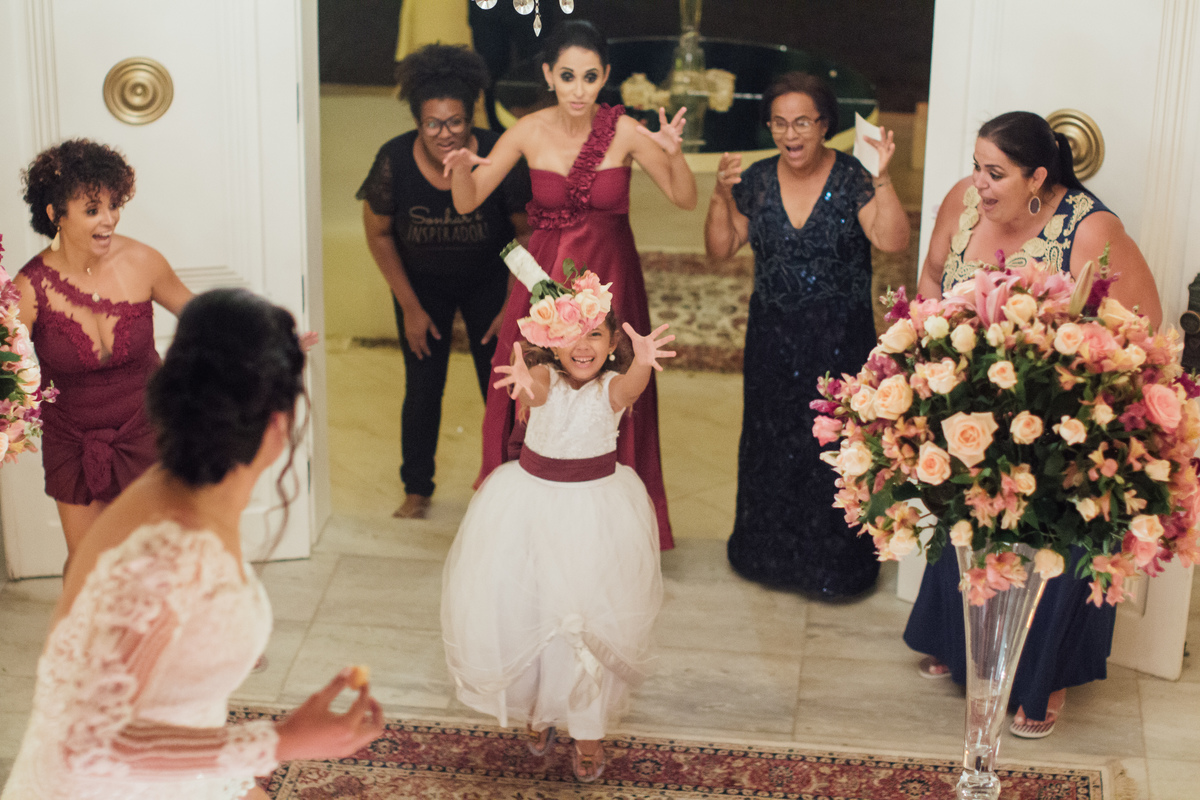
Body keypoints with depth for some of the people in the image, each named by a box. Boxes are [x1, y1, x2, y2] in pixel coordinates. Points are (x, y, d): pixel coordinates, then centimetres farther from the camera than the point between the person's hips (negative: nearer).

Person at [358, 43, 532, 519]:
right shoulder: (395, 161, -27)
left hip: (489, 281, 0)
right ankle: (417, 489, 25)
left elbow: (528, 232, -13)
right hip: (422, 284, 1)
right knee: (422, 390, 3)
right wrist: (410, 307, -6)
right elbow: (378, 234, -9)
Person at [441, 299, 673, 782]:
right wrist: (522, 380, -61)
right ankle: (536, 707, 35)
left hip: (596, 511, -1)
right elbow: (536, 390, -36)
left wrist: (643, 362, -61)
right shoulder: (544, 379, -12)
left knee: (591, 619, 3)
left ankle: (587, 730, 23)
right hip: (532, 505, 1)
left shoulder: (613, 387, -12)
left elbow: (632, 385, -36)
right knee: (521, 612, 7)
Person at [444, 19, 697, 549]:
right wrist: (462, 169, -22)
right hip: (545, 277, 1)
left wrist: (673, 154, -25)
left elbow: (685, 199, -6)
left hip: (608, 278, -1)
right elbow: (467, 203, -1)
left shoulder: (624, 132, -10)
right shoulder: (529, 132, -6)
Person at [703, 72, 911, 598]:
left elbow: (892, 241, -21)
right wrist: (721, 196, -10)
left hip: (839, 342, -4)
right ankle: (769, 550, 32)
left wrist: (881, 180, -30)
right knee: (771, 443, 14)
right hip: (772, 340, 4)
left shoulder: (852, 179, -10)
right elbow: (721, 248, 4)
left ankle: (833, 561, 19)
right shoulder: (757, 181, 1)